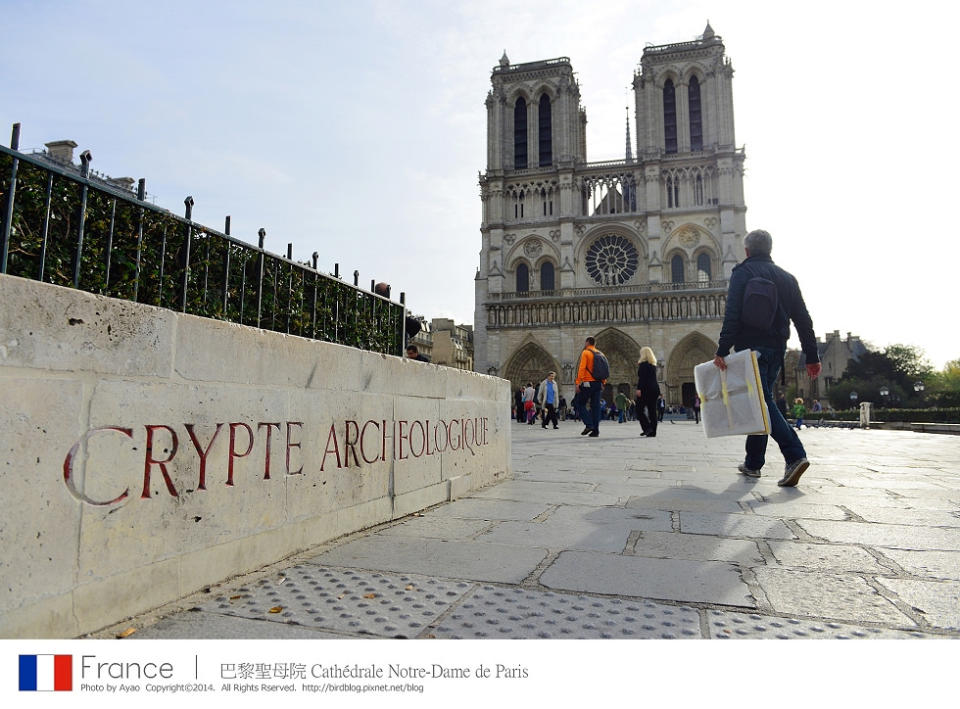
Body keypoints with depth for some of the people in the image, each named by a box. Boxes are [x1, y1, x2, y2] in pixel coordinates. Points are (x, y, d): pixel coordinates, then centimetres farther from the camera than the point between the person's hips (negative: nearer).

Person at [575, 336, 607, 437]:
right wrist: (602, 383, 18)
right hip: (598, 384, 6)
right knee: (596, 406, 7)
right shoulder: (600, 354, 14)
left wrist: (578, 382, -14)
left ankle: (589, 425, -11)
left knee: (582, 404, 4)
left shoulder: (585, 353, -5)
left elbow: (582, 368, -14)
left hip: (587, 383, -6)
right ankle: (595, 430, 7)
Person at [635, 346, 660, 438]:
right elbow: (653, 378, 17)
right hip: (655, 389, 7)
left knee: (639, 410, -1)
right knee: (652, 411, 6)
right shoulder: (654, 365, 14)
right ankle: (653, 432, 6)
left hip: (645, 389, -7)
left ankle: (647, 428, -14)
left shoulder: (643, 364, -7)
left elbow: (641, 378, -16)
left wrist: (639, 389, -18)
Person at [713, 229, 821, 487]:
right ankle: (753, 463, 20)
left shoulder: (742, 272, -1)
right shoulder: (787, 278, 14)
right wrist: (812, 357, 13)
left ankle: (795, 455, -23)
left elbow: (732, 315, -13)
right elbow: (803, 320, 11)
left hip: (750, 347, -6)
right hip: (776, 349, 6)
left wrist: (722, 350, -14)